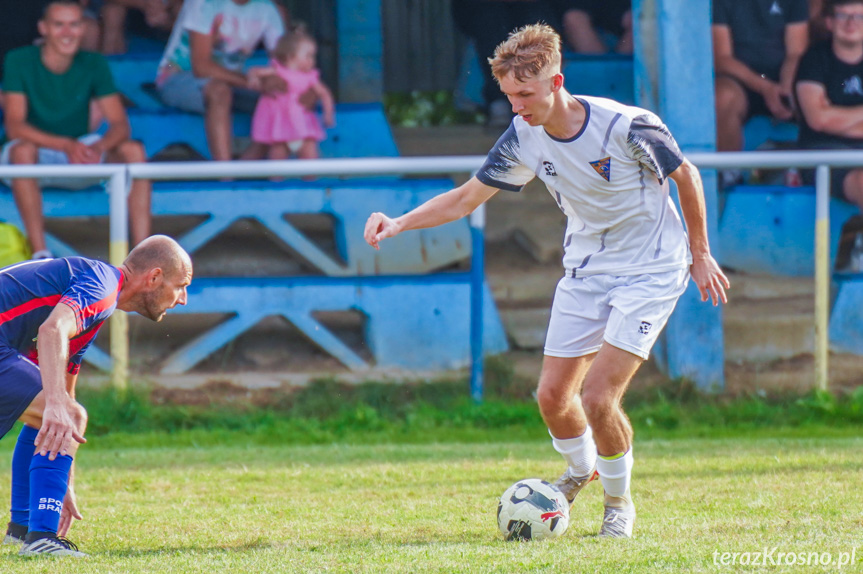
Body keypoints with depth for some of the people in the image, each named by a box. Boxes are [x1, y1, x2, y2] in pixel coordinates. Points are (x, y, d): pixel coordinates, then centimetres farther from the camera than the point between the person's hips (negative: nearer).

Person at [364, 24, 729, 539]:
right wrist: (399, 223, -16)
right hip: (586, 269, 5)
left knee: (598, 396, -16)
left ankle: (620, 500, 10)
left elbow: (685, 175, -7)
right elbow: (466, 198, -1)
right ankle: (581, 469, 35)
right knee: (553, 395, 2)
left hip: (650, 272, -5)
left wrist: (700, 254, 2)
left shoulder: (626, 127, -24)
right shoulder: (524, 138, -9)